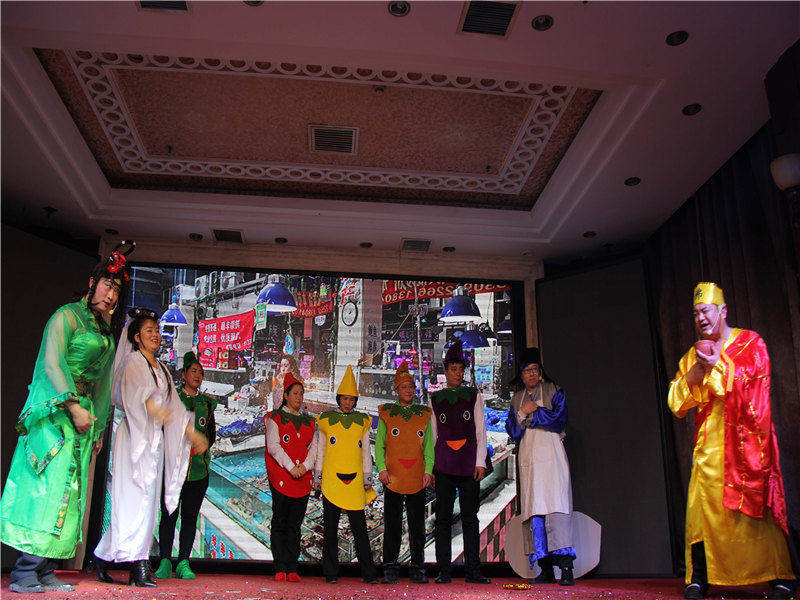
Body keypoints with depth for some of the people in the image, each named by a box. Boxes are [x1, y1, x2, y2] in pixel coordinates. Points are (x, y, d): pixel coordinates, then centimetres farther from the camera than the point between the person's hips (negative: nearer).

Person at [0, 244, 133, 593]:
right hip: (56, 411, -7)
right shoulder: (68, 315, -2)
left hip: (84, 414, 7)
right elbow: (52, 363, -12)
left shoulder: (108, 331, 20)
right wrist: (73, 406, -19)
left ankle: (44, 572, 7)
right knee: (50, 485, -12)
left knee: (68, 492, 3)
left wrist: (100, 427, 18)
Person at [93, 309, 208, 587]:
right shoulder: (133, 362, 0)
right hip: (134, 436, -7)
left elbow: (174, 404, 22)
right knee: (136, 498, -12)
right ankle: (138, 565, -10)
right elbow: (133, 390, -21)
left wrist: (192, 432, 15)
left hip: (156, 439, 7)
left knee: (148, 500, 3)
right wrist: (152, 407, -40)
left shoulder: (161, 369, 22)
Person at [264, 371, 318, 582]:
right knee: (280, 523, -1)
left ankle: (292, 569, 9)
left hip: (303, 478, 4)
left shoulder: (309, 421, 17)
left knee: (295, 525, 5)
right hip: (281, 478, -4)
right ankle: (280, 568, 4)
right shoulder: (275, 418, 4)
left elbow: (313, 446, 10)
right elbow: (273, 446, -6)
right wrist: (290, 467, -15)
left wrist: (306, 465, -8)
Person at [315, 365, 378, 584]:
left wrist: (368, 478, 10)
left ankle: (368, 573, 6)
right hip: (331, 481, 0)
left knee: (359, 528, 0)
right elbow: (320, 450, 11)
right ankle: (331, 573, 14)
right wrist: (317, 476, 8)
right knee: (330, 528, 5)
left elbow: (366, 452, 13)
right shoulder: (326, 420, 7)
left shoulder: (362, 422, 9)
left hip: (355, 482, 0)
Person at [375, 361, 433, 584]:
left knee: (417, 526, 6)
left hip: (418, 480, 1)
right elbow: (379, 444, 6)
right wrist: (382, 469, -6)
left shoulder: (424, 414, 11)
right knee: (392, 525, 2)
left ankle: (418, 569, 15)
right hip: (393, 478, -1)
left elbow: (429, 445, 11)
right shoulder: (386, 414, 7)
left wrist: (428, 470, 0)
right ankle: (390, 569, 11)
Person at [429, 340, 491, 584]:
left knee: (470, 518, 3)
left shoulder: (474, 396, 10)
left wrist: (480, 462, -2)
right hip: (443, 466, 0)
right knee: (443, 518, 1)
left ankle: (472, 571, 9)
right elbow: (432, 435, 12)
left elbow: (480, 432, 7)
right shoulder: (436, 399, 11)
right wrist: (430, 467, 7)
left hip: (469, 465, 0)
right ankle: (444, 571, 7)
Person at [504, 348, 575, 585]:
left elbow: (559, 420, -4)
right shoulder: (517, 398, 21)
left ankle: (565, 565, -18)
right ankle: (546, 569, -2)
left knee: (555, 505, -16)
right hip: (528, 457, 4)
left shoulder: (553, 391, 10)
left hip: (550, 454, -3)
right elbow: (512, 430, 12)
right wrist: (523, 413, -4)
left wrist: (531, 413, -2)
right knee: (533, 510, -3)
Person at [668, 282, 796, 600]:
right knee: (702, 506, -6)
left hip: (746, 438, -3)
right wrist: (696, 371, -5)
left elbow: (751, 382, -8)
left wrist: (718, 366, -15)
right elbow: (676, 402, 8)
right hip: (709, 445, 3)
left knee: (756, 502, -8)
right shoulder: (692, 356, 15)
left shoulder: (751, 343, 6)